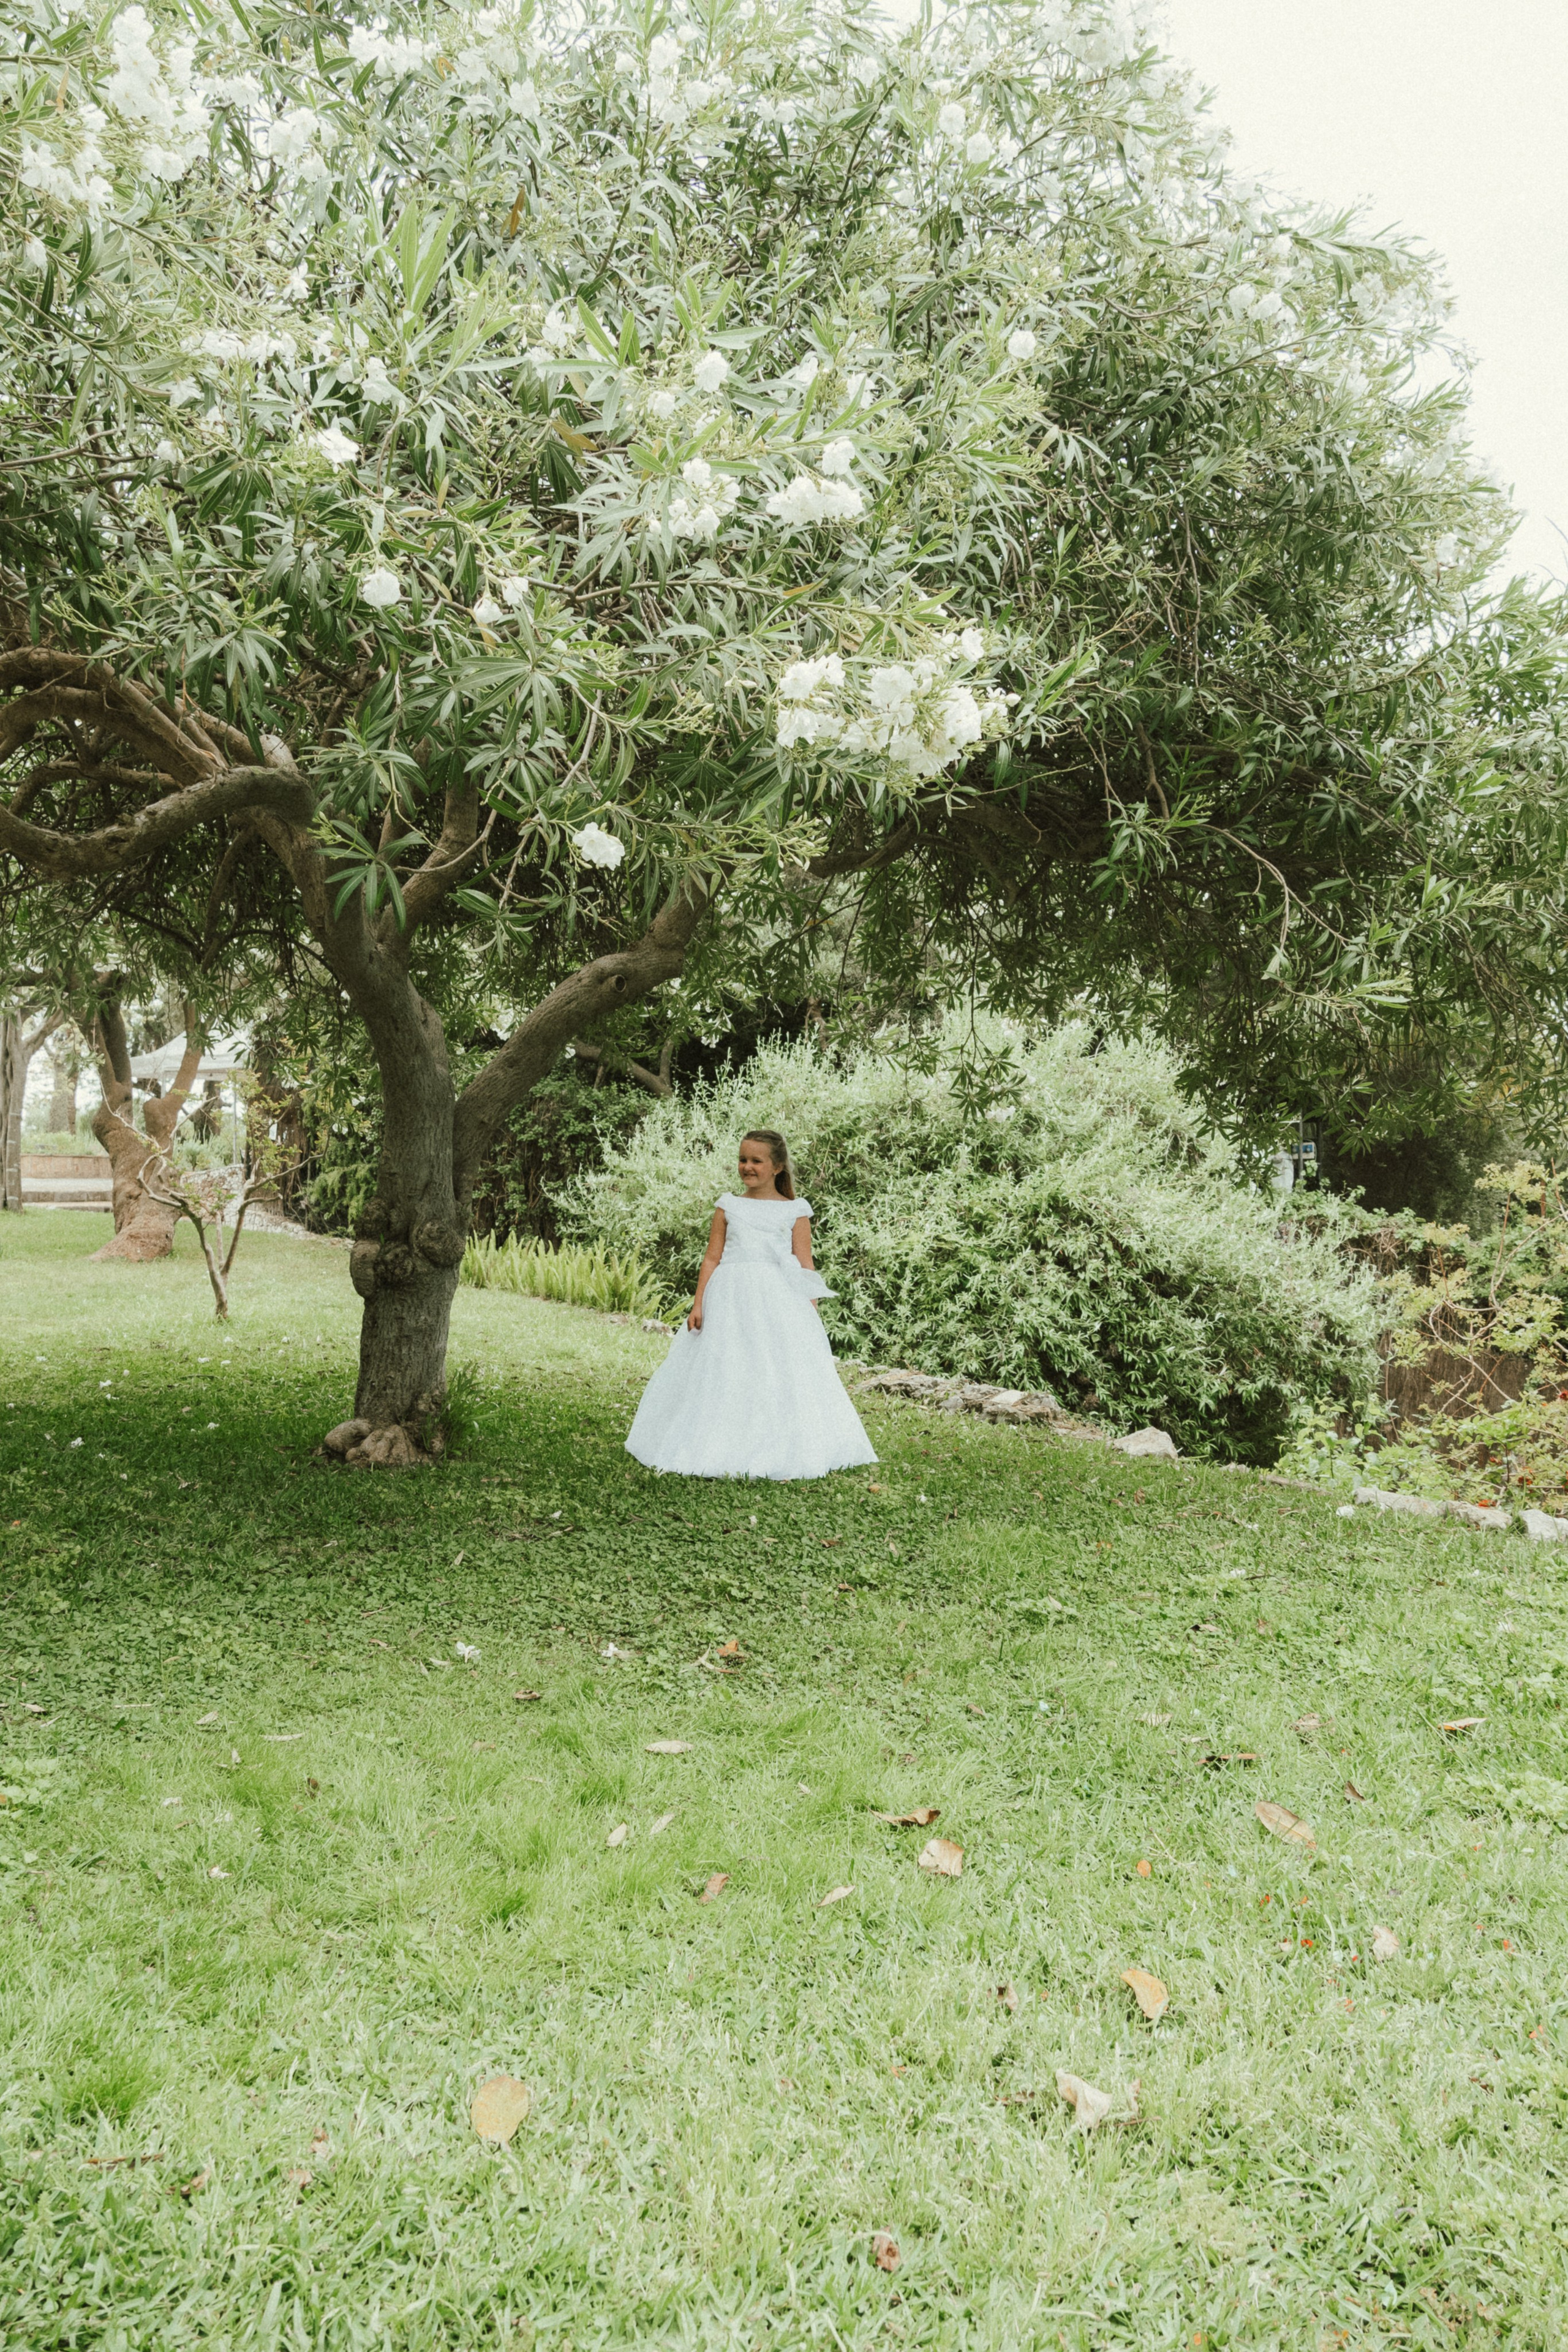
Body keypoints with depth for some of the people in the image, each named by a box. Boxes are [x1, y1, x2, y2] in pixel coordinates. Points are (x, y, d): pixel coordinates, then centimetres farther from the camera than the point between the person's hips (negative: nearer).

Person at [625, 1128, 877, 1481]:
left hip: (778, 1300, -1)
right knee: (721, 1376, 1)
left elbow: (805, 1267, 4)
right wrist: (698, 1304, 0)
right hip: (730, 1301, 1)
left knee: (782, 1379, -4)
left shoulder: (795, 1211, 6)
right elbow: (712, 1258, 7)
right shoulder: (728, 1206, 9)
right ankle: (724, 1450, 8)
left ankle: (779, 1452, 4)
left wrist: (811, 1315, -3)